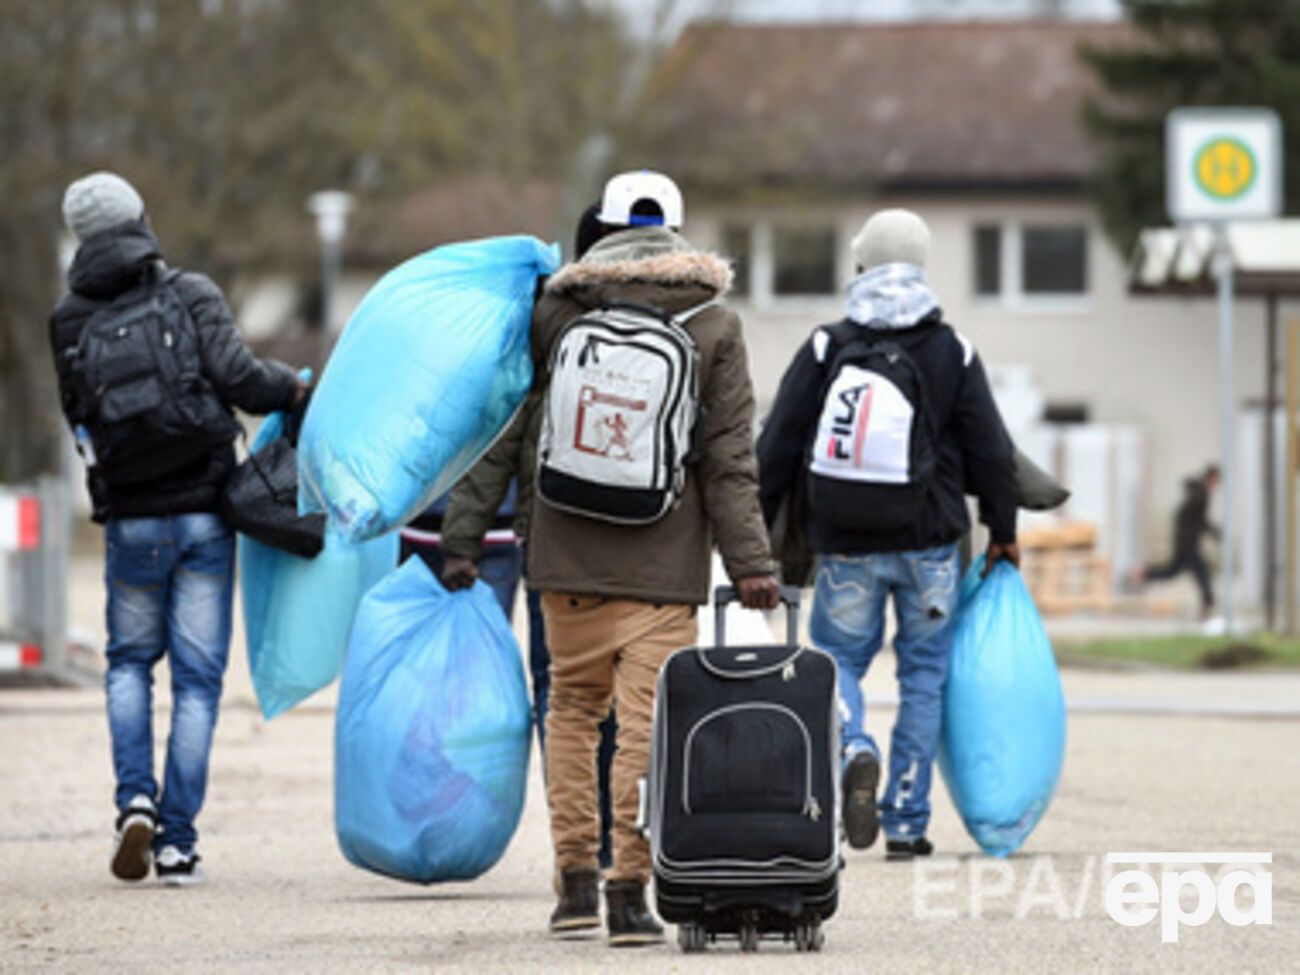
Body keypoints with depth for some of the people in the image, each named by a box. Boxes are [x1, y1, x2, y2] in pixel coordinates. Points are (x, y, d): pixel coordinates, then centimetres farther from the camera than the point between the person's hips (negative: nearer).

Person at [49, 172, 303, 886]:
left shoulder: (70, 325, 2)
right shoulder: (190, 296, -5)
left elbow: (82, 420, 3)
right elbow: (237, 376, -15)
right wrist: (293, 388, 2)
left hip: (130, 523, 2)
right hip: (203, 515, -2)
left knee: (129, 662, 20)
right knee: (198, 677, 5)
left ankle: (135, 799, -1)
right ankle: (177, 841, 1)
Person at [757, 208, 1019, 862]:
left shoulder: (825, 350, -1)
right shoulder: (952, 354, -1)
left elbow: (776, 449, 0)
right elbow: (991, 452, 2)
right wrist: (1003, 532, 15)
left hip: (845, 548, 0)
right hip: (928, 543, 0)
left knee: (837, 657, 13)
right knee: (924, 672, 10)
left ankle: (853, 749, -19)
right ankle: (906, 822, 7)